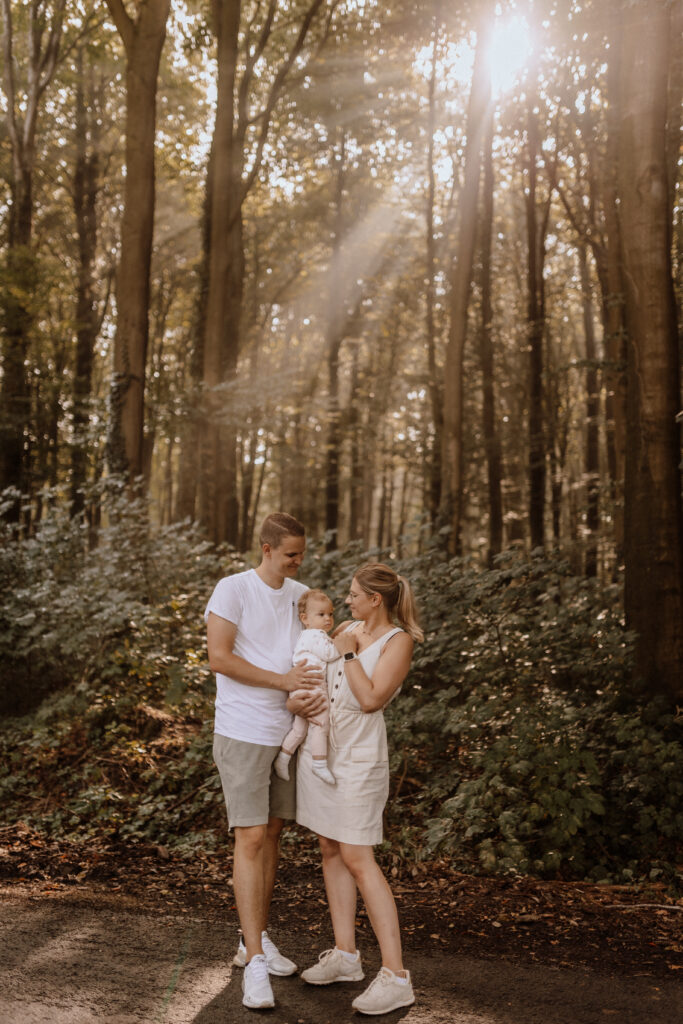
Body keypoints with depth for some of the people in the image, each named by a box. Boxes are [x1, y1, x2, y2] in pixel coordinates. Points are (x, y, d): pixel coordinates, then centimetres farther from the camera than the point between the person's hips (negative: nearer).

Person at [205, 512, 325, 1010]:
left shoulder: (301, 595, 9)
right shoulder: (233, 589, -9)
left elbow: (314, 659, 10)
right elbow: (219, 657, -15)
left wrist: (310, 694, -13)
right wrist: (284, 681, -17)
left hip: (286, 732, 6)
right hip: (243, 732, -6)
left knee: (272, 833, 13)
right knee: (251, 839, -8)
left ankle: (257, 939, 27)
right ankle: (255, 963, -4)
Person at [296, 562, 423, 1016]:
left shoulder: (399, 641, -9)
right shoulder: (348, 629, 9)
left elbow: (371, 699, -17)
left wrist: (349, 653, -11)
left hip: (357, 754, -7)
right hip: (317, 747, 7)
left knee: (357, 858, -10)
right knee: (331, 850, 9)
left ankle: (395, 976, -6)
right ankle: (346, 956, 19)